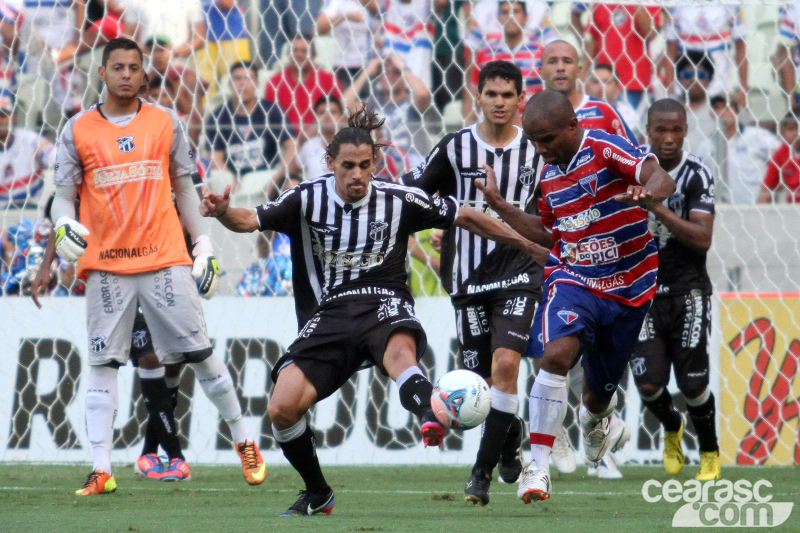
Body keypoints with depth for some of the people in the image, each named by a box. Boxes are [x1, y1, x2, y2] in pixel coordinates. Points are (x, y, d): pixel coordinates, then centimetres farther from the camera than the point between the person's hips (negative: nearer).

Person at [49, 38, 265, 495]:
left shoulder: (166, 123, 7)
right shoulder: (78, 130, 4)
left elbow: (184, 186, 13)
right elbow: (65, 194, 6)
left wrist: (203, 243, 10)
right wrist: (64, 224, -15)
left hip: (165, 259, 0)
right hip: (105, 264, 0)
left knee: (199, 352, 1)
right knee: (103, 362, -1)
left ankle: (244, 441, 16)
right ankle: (101, 470, 0)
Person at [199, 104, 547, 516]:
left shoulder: (398, 200, 4)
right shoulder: (308, 199, 5)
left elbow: (466, 218, 12)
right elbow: (251, 220, -4)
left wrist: (532, 246, 13)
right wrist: (223, 213, -28)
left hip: (384, 303, -2)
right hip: (329, 312, 2)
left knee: (400, 352, -41)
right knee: (282, 408, -16)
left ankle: (431, 418, -73)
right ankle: (317, 493, 9)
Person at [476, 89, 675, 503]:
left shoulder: (606, 150, -15)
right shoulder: (549, 175, 5)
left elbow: (663, 180, -29)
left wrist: (646, 194, -52)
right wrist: (499, 205, 9)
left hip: (628, 288, -2)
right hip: (572, 279, 2)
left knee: (600, 391, 12)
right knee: (557, 352, -30)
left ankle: (594, 417, 54)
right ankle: (538, 465, -27)